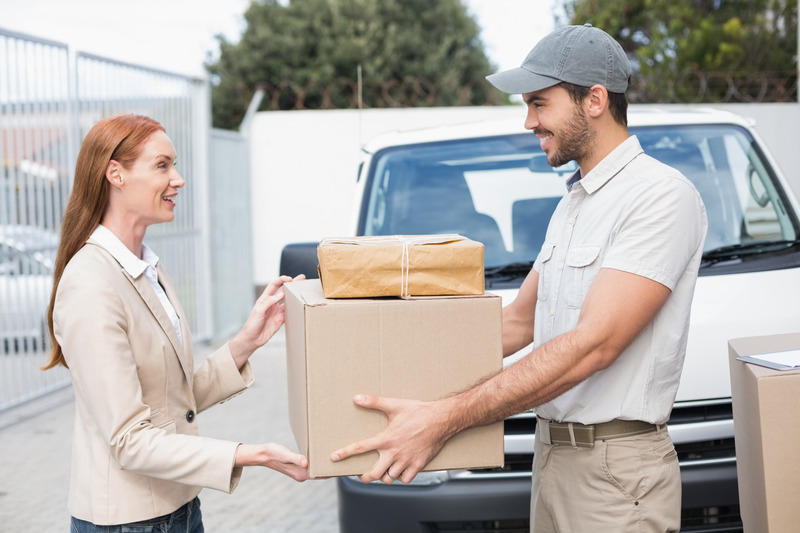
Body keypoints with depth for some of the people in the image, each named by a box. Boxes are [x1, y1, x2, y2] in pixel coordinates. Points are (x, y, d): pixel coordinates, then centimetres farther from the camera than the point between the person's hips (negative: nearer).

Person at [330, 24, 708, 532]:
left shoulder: (661, 195, -16)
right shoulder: (572, 204, 16)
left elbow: (595, 344, -24)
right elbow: (519, 322, 19)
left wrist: (446, 417, -26)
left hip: (616, 471, -8)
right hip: (552, 453, 8)